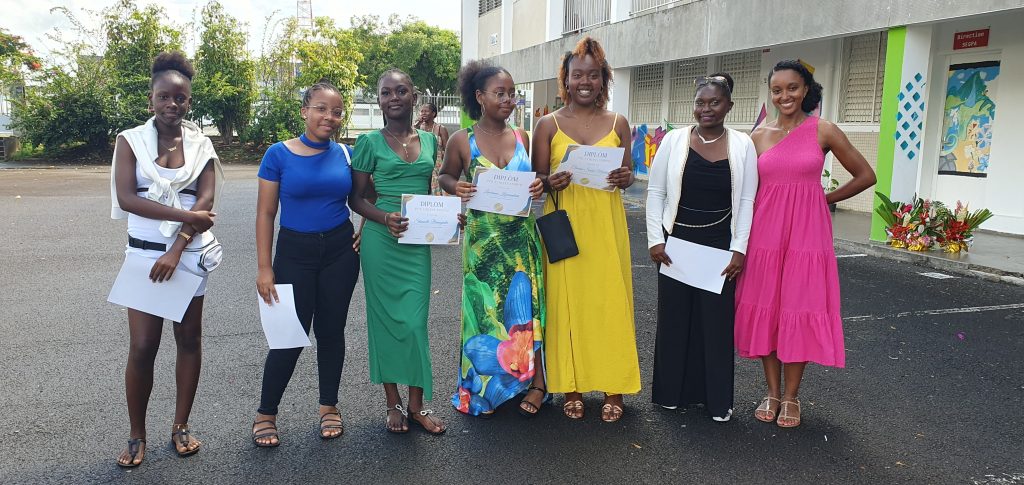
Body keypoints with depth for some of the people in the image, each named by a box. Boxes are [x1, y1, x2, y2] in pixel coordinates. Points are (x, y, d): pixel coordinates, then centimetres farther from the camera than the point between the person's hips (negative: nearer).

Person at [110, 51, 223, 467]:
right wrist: (185, 215, -21)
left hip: (189, 254, 1)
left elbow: (205, 202, -8)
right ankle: (137, 436, 14)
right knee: (142, 347, -2)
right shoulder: (131, 141, -1)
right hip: (144, 253, -1)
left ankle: (181, 427, 21)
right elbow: (126, 198, -13)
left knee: (189, 339, 8)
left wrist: (176, 251, -18)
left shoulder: (201, 144, 2)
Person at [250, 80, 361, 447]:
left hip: (340, 250, 3)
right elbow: (265, 214, -6)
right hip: (295, 251, -2)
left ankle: (329, 407, 27)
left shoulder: (346, 155, 1)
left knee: (331, 330, 11)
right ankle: (265, 413, 18)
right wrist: (264, 267, -9)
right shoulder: (279, 154, -7)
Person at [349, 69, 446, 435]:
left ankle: (417, 404, 15)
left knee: (415, 321, 2)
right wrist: (385, 218, -18)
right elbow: (356, 198, 0)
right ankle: (393, 403, 19)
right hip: (381, 241, -2)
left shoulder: (429, 141, 10)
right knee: (386, 319, 5)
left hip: (418, 242, 3)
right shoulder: (370, 142, -1)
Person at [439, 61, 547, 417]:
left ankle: (535, 382, 20)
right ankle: (482, 389, 25)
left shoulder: (522, 137, 4)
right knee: (485, 309, 7)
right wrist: (456, 188, -12)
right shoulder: (462, 141, -3)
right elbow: (445, 176, 10)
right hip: (483, 238, -1)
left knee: (525, 307, 6)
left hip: (522, 237, 2)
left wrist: (539, 186, -6)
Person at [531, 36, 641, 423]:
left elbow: (629, 175, 14)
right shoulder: (548, 125, 3)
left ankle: (614, 388, 15)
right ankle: (570, 386, 16)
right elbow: (536, 180, 5)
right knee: (565, 302, 2)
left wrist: (626, 177, -9)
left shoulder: (618, 123, 8)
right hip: (563, 223, -1)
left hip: (606, 224, 1)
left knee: (610, 300, 3)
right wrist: (551, 182, -17)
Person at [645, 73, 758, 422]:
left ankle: (717, 398, 18)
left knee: (717, 319, 5)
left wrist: (739, 249, -6)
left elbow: (746, 200, 0)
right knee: (675, 316, 8)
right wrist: (655, 239, -5)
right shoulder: (675, 140, -1)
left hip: (720, 245, 0)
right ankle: (673, 391, 23)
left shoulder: (742, 145, 0)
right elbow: (655, 191, 1)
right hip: (677, 241, 1)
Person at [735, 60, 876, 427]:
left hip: (806, 234, -2)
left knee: (800, 311, 2)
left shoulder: (823, 131, -1)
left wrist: (825, 198, 4)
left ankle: (791, 397, 16)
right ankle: (772, 392, 21)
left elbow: (866, 176, 5)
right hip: (765, 233, 3)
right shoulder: (759, 137, 6)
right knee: (764, 309, 6)